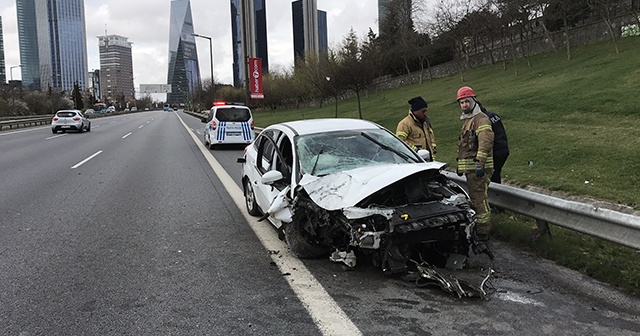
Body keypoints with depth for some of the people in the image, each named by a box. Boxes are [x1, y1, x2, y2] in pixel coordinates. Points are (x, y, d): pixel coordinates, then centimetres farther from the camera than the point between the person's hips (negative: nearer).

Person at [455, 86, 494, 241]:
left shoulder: (481, 119, -11)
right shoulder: (466, 120, 21)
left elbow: (485, 143, -23)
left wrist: (480, 164, -30)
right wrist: (460, 164, 28)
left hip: (478, 168, -11)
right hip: (469, 167, 11)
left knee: (479, 199, -9)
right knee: (475, 198, 18)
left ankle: (483, 232, -4)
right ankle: (477, 227, 30)